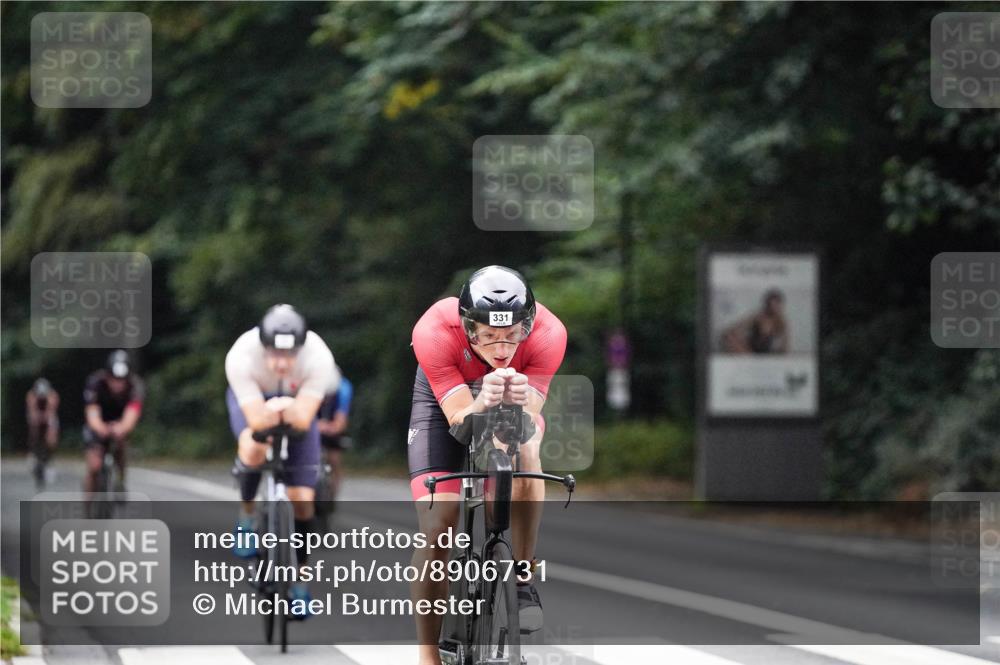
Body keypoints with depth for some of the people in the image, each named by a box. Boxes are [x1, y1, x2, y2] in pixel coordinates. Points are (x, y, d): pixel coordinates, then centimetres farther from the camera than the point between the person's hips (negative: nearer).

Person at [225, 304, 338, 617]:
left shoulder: (318, 357, -37)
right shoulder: (241, 357, -38)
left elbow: (303, 420, -36)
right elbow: (257, 420, -38)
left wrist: (286, 407, -47)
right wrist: (272, 410, -51)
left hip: (296, 405, 1)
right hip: (253, 400, -1)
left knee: (302, 498, -5)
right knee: (254, 450, -34)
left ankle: (298, 580, 13)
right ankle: (246, 518, -4)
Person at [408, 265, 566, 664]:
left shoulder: (548, 333, -34)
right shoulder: (434, 332, -38)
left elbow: (530, 419, -32)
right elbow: (460, 418, -35)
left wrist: (518, 402, -55)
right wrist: (484, 403, -57)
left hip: (517, 405, 1)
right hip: (444, 401, -1)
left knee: (525, 452, -35)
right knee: (437, 528, -14)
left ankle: (523, 579, -18)